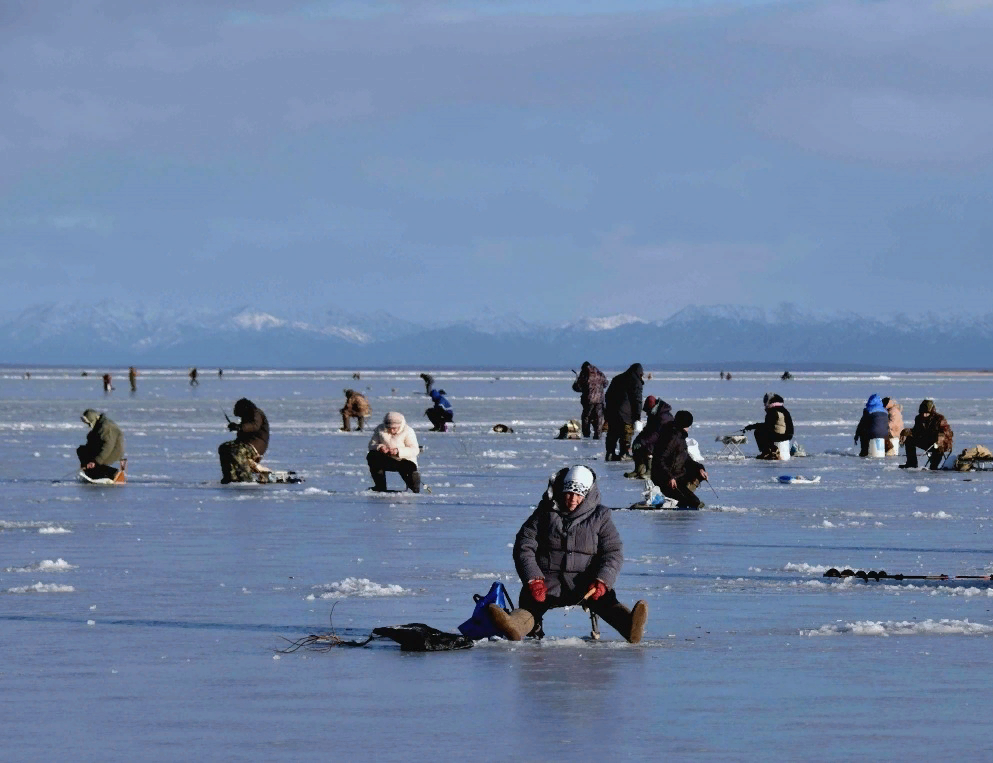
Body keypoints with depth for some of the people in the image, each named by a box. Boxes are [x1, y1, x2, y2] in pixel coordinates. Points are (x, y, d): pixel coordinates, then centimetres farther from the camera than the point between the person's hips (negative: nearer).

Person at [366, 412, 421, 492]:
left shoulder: (408, 431, -13)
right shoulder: (380, 429, -5)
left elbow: (414, 450, -19)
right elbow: (372, 445, -4)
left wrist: (398, 451, -34)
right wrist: (379, 447, -28)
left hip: (404, 461, -3)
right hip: (387, 460, 3)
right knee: (371, 456, -24)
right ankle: (380, 487, -13)